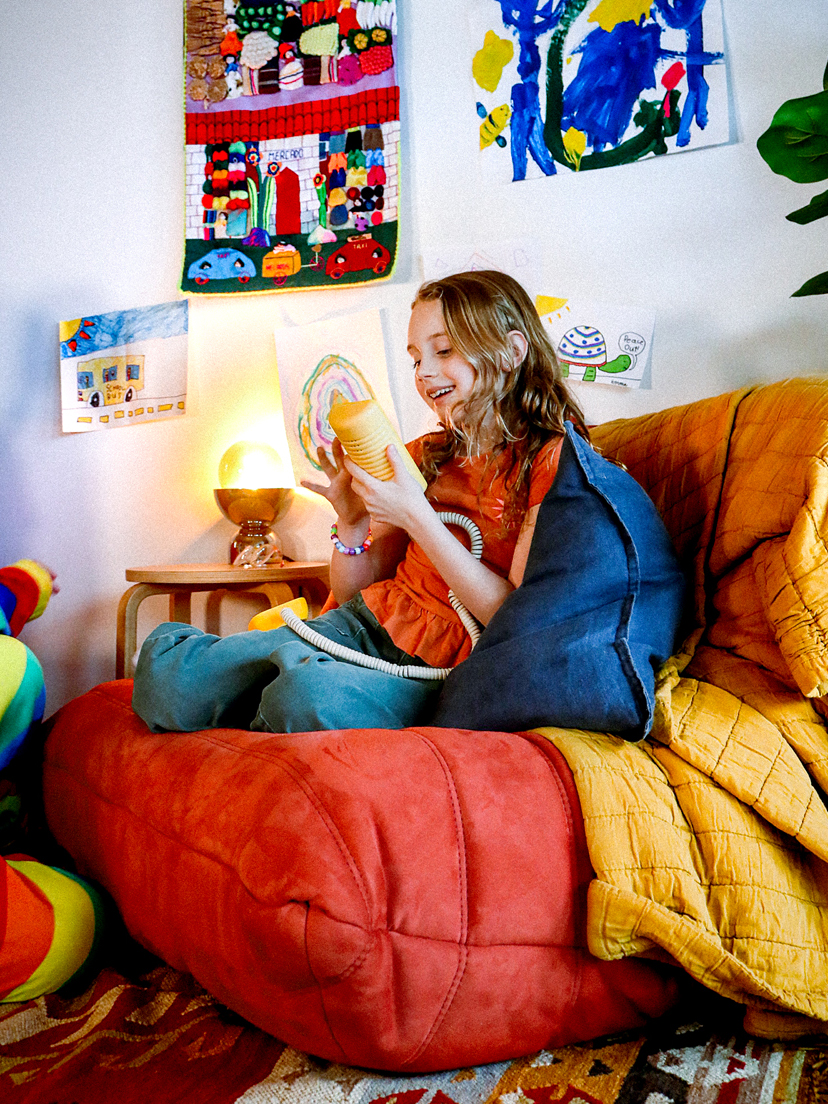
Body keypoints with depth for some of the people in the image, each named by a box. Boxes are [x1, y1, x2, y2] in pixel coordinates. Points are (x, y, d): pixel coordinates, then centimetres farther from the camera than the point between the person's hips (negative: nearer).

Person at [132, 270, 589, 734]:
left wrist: (416, 518, -17)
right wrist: (353, 521, -5)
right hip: (362, 626, 5)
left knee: (312, 694, -36)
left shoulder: (553, 460, -5)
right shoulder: (424, 456, 12)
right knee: (164, 673, -16)